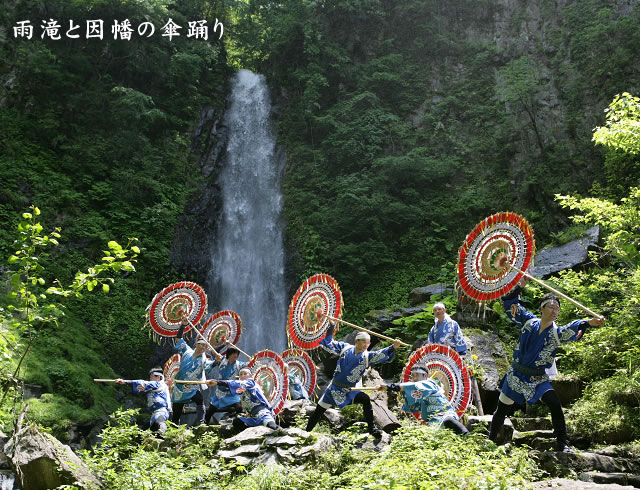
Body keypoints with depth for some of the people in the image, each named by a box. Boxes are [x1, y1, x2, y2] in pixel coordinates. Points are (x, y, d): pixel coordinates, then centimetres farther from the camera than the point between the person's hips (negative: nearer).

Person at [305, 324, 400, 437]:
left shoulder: (367, 356, -8)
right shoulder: (345, 348, -4)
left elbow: (381, 354, -24)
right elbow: (328, 343, 2)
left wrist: (393, 347, -40)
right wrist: (331, 326, -4)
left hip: (350, 391, 0)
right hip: (334, 389, 1)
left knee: (365, 399, -24)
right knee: (318, 411, 5)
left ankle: (371, 429, -13)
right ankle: (307, 432, 25)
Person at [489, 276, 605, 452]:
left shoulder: (557, 332, -11)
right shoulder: (529, 322, -5)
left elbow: (573, 328, -32)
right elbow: (509, 302, 0)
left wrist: (589, 322, -50)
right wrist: (521, 286, -9)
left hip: (538, 378, -1)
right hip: (516, 375, 1)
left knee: (555, 404, -23)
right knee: (502, 409, 9)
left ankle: (562, 444, -10)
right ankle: (491, 440, 31)